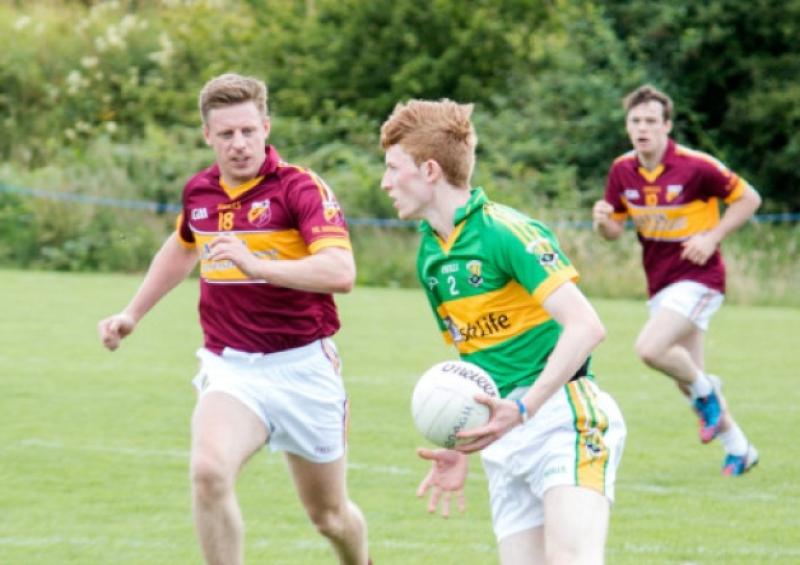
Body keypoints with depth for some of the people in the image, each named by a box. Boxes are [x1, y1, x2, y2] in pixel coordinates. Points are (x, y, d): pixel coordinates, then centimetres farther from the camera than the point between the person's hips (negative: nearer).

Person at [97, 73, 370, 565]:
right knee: (209, 471, -28)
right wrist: (133, 313, 30)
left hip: (302, 366, -3)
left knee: (329, 514, 13)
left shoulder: (301, 188, -14)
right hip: (231, 367, 3)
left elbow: (341, 272, -29)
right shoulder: (200, 191, 5)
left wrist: (256, 265, -39)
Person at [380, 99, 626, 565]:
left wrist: (522, 410, -26)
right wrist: (463, 447, 17)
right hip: (504, 440, 8)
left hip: (563, 416, -8)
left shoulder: (505, 230, -11)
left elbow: (586, 326, -19)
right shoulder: (430, 256, 15)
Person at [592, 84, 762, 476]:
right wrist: (602, 220, -15)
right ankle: (739, 448, 28)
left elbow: (749, 198, -7)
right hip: (660, 282, 7)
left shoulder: (695, 166, -16)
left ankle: (705, 391, 3)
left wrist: (712, 237, -17)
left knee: (650, 348, -25)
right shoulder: (622, 171, 0)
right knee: (686, 378, 11)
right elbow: (615, 229, 9)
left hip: (697, 277, -7)